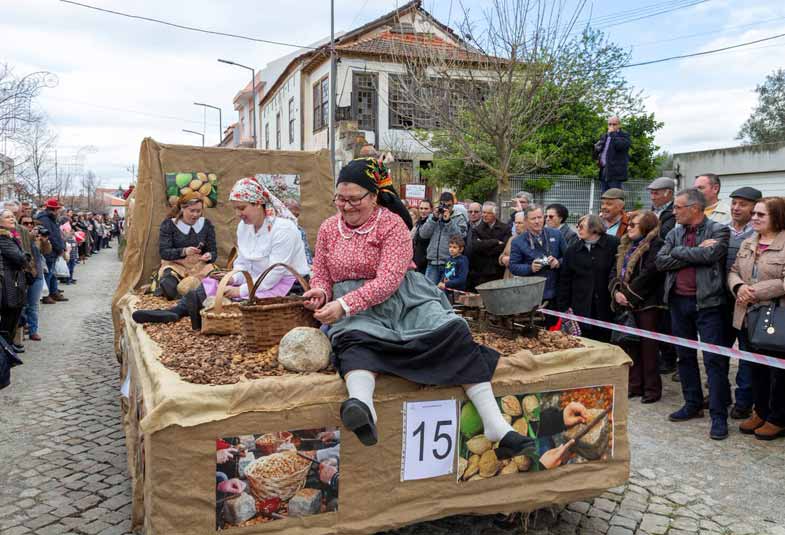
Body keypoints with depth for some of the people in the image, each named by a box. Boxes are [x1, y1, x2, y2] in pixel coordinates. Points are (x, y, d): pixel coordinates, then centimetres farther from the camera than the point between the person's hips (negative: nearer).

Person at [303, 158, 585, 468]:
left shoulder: (392, 224, -6)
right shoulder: (328, 229, 10)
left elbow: (387, 281, -17)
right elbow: (321, 276, 17)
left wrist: (344, 304, -27)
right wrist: (320, 293, -8)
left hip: (402, 301, -2)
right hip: (355, 311, 2)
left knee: (453, 332, -24)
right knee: (354, 341, -34)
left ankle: (498, 427, -29)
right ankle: (361, 407, -66)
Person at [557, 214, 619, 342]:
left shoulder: (614, 245, -3)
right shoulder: (572, 250, 8)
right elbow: (564, 281, 9)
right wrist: (563, 307, 5)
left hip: (605, 308, -2)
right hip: (581, 309, 2)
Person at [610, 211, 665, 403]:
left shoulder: (656, 245, -9)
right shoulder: (625, 246, 16)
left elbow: (648, 274, -19)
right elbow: (615, 272, 12)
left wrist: (628, 294, -16)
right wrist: (616, 292, -5)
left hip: (647, 304, -8)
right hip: (627, 304, 8)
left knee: (648, 347, -1)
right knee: (631, 345, 12)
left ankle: (652, 389, 9)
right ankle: (635, 385, 21)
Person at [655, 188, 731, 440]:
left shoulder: (718, 230, -4)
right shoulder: (675, 233, 11)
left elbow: (710, 254, -23)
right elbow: (660, 261, -2)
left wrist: (678, 251, -10)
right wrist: (696, 254, -11)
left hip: (707, 302, -6)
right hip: (678, 301, 6)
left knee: (714, 360, -3)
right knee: (685, 356, 14)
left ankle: (719, 416, 4)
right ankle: (693, 405, 27)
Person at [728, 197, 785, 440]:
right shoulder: (748, 243, 12)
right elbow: (734, 272, 12)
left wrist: (755, 292, -19)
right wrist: (739, 287, -8)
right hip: (747, 317, 7)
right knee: (756, 368, 16)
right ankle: (761, 412, 32)